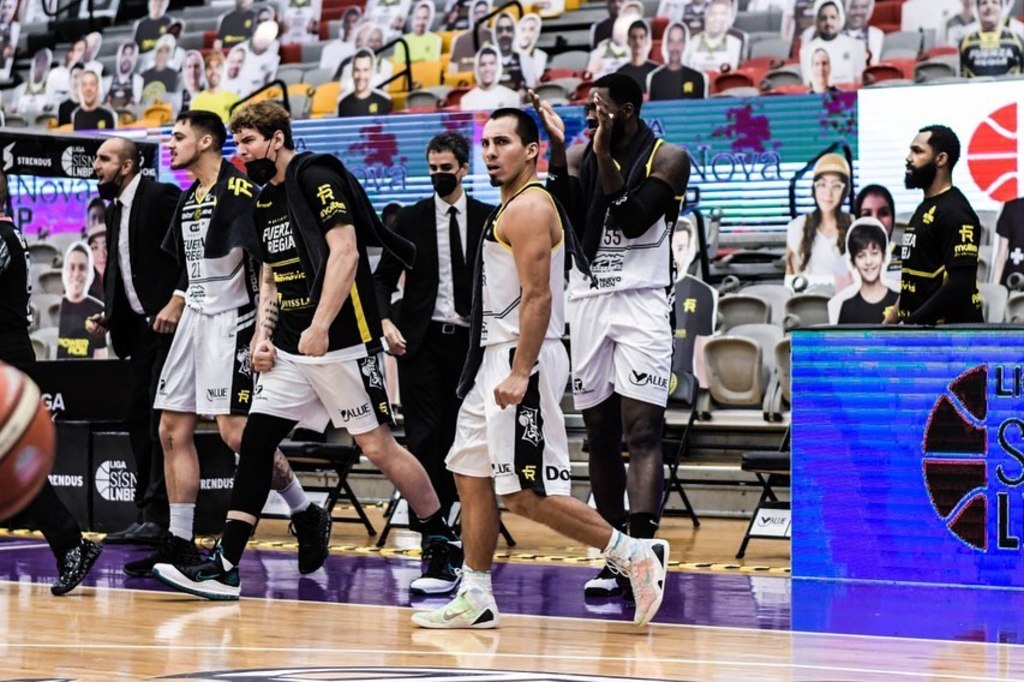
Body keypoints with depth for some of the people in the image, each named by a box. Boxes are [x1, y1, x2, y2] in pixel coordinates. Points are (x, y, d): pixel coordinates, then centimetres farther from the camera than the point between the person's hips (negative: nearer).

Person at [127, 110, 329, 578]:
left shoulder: (237, 188, -13)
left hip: (230, 321, -9)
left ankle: (307, 516, 3)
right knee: (173, 430, 5)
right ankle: (180, 544, 10)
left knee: (235, 431, -13)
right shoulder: (189, 198, 14)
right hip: (195, 317, 9)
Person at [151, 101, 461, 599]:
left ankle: (446, 547, 10)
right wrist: (263, 334, 8)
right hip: (290, 350, 8)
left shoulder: (318, 178, -9)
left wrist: (320, 326, -23)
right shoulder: (265, 202, 16)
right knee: (255, 442, 1)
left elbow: (345, 252, -18)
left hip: (341, 341, -8)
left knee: (377, 446, -4)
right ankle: (223, 568, 2)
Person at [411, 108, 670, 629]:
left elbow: (539, 297, -21)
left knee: (526, 493, -10)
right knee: (471, 477, 11)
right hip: (497, 359, 11)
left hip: (521, 362, -11)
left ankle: (635, 555, -4)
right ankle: (474, 600, 14)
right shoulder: (512, 208, 18)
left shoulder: (528, 207, -14)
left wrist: (520, 374, -26)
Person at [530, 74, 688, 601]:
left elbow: (633, 221, -14)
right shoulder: (578, 158, 10)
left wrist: (605, 156, -17)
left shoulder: (667, 159, -2)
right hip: (588, 302, 5)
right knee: (600, 435, 7)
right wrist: (557, 148, -10)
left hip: (641, 304, -5)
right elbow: (561, 222, -4)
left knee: (641, 433, -14)